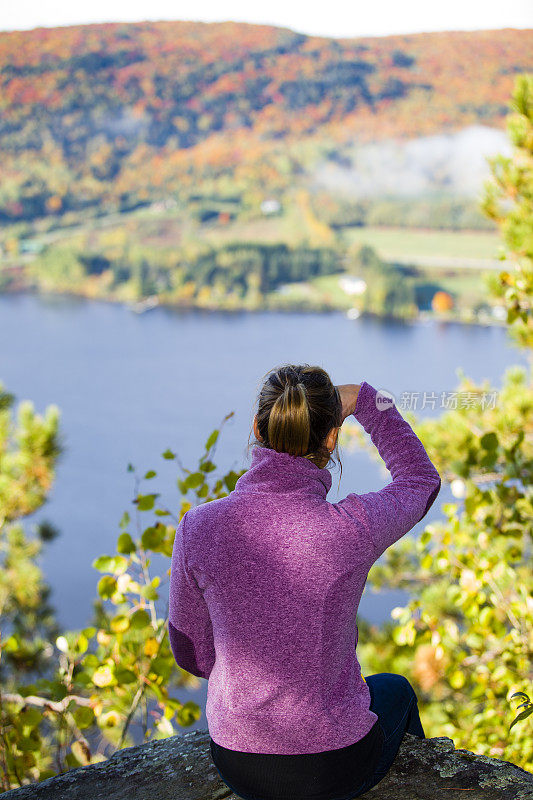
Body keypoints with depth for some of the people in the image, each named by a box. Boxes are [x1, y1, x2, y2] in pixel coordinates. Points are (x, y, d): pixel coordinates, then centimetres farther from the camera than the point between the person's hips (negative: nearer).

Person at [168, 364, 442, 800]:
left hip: (236, 762, 3)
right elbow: (421, 479, 0)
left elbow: (192, 652, -2)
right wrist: (364, 400, 8)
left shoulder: (199, 526, -17)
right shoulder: (351, 528, -24)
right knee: (396, 690, 35)